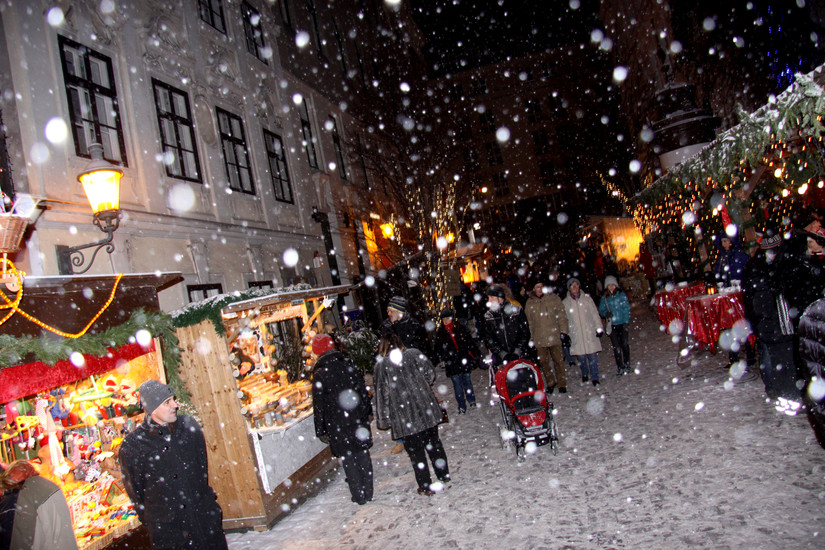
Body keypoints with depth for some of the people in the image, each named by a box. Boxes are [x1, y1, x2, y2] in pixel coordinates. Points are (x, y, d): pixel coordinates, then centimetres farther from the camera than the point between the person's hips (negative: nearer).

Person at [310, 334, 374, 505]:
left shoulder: (320, 374, -13)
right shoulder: (348, 364, -1)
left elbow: (319, 406, -9)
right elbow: (363, 390, 7)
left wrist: (321, 430, 0)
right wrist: (367, 412, 18)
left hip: (338, 424, -4)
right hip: (358, 419, 4)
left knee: (348, 459, 8)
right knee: (363, 455, 13)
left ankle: (359, 496, 15)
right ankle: (368, 493, 22)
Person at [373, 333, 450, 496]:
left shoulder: (381, 366, -2)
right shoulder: (414, 354, 2)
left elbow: (382, 393, -3)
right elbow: (430, 373, 1)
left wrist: (384, 419, 4)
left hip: (404, 416, -3)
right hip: (426, 408, 3)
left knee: (415, 450, 9)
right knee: (433, 442, 19)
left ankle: (425, 487, 16)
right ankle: (444, 476, 29)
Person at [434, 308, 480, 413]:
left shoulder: (459, 328, 3)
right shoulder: (440, 333, 6)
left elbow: (470, 341, 7)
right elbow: (438, 348, 9)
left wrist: (476, 354, 6)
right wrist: (440, 359, -2)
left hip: (463, 359, 0)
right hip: (451, 361, 0)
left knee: (467, 379, 9)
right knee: (456, 383, -1)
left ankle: (471, 400, 29)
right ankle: (461, 406, 6)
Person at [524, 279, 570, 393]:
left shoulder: (553, 298, 0)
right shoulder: (530, 303, 5)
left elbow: (561, 315, 1)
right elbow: (530, 322, 12)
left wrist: (563, 331, -5)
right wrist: (532, 336, 10)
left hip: (554, 335, -2)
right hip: (539, 338, 2)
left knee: (558, 360, 3)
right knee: (543, 361, 7)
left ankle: (562, 384, 15)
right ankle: (550, 383, 23)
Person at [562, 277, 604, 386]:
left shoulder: (587, 298, 6)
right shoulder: (565, 303, 5)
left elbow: (595, 314, 7)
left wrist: (599, 327, 1)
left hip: (590, 333, 0)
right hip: (576, 335, 0)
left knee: (593, 356, -4)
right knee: (581, 357, 3)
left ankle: (595, 378, 5)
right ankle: (585, 374, 26)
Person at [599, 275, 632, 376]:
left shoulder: (622, 295, -1)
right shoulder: (604, 298, 5)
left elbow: (626, 309, -2)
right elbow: (601, 310, 10)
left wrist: (626, 322, -11)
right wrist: (606, 313, -13)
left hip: (622, 324, -1)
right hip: (612, 325, 1)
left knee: (625, 344, 1)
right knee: (616, 347, 3)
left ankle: (627, 365, 16)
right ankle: (620, 367, 11)